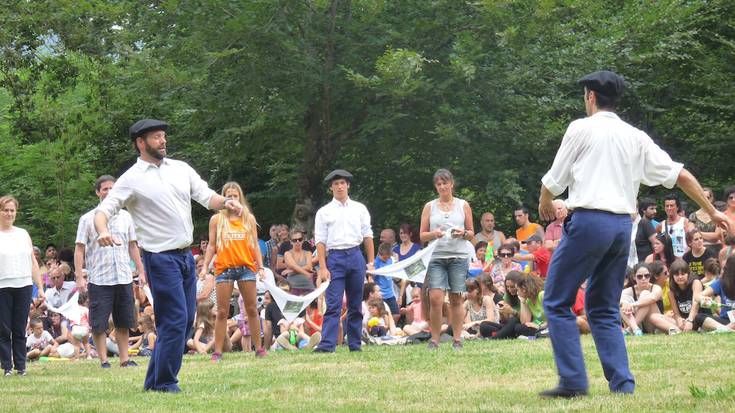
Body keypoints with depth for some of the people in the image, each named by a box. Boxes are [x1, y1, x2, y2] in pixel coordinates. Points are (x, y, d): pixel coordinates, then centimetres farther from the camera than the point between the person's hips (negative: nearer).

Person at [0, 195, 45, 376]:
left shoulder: (23, 234, 14)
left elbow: (33, 263, 15)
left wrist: (40, 288, 10)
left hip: (24, 286, 3)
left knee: (20, 330, 5)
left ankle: (21, 366, 8)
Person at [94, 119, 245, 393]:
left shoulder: (181, 169, 13)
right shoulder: (132, 179, -4)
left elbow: (206, 197, 10)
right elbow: (104, 209, -9)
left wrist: (226, 203, -12)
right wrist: (102, 231, -30)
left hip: (186, 255, 7)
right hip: (160, 257, -7)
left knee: (186, 321, 8)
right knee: (175, 320, -11)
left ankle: (154, 381, 16)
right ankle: (165, 383, -2)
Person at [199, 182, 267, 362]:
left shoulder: (249, 218, 10)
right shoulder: (217, 219, 6)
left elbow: (255, 245, 11)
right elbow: (211, 245, 7)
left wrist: (260, 266, 3)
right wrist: (205, 266, -3)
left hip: (246, 267, 1)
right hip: (224, 269, -1)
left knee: (252, 309, 3)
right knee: (222, 312, -1)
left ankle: (259, 348, 10)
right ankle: (217, 352, 1)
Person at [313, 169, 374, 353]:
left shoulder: (359, 209, 11)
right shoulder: (324, 212, 6)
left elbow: (368, 236, 12)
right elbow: (320, 241, 1)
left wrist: (371, 262, 5)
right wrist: (322, 267, -7)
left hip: (356, 257, 2)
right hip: (335, 258, -2)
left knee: (355, 305, 6)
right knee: (333, 304, -11)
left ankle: (355, 344, 11)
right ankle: (327, 344, -15)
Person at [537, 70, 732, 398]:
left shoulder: (582, 128, -1)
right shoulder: (636, 137, 13)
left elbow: (553, 182, 3)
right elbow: (681, 175, 13)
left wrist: (545, 205, 24)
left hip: (588, 222, -6)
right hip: (623, 227, 6)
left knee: (557, 302, 2)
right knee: (604, 308, 14)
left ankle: (573, 381, -7)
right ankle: (622, 383, 4)